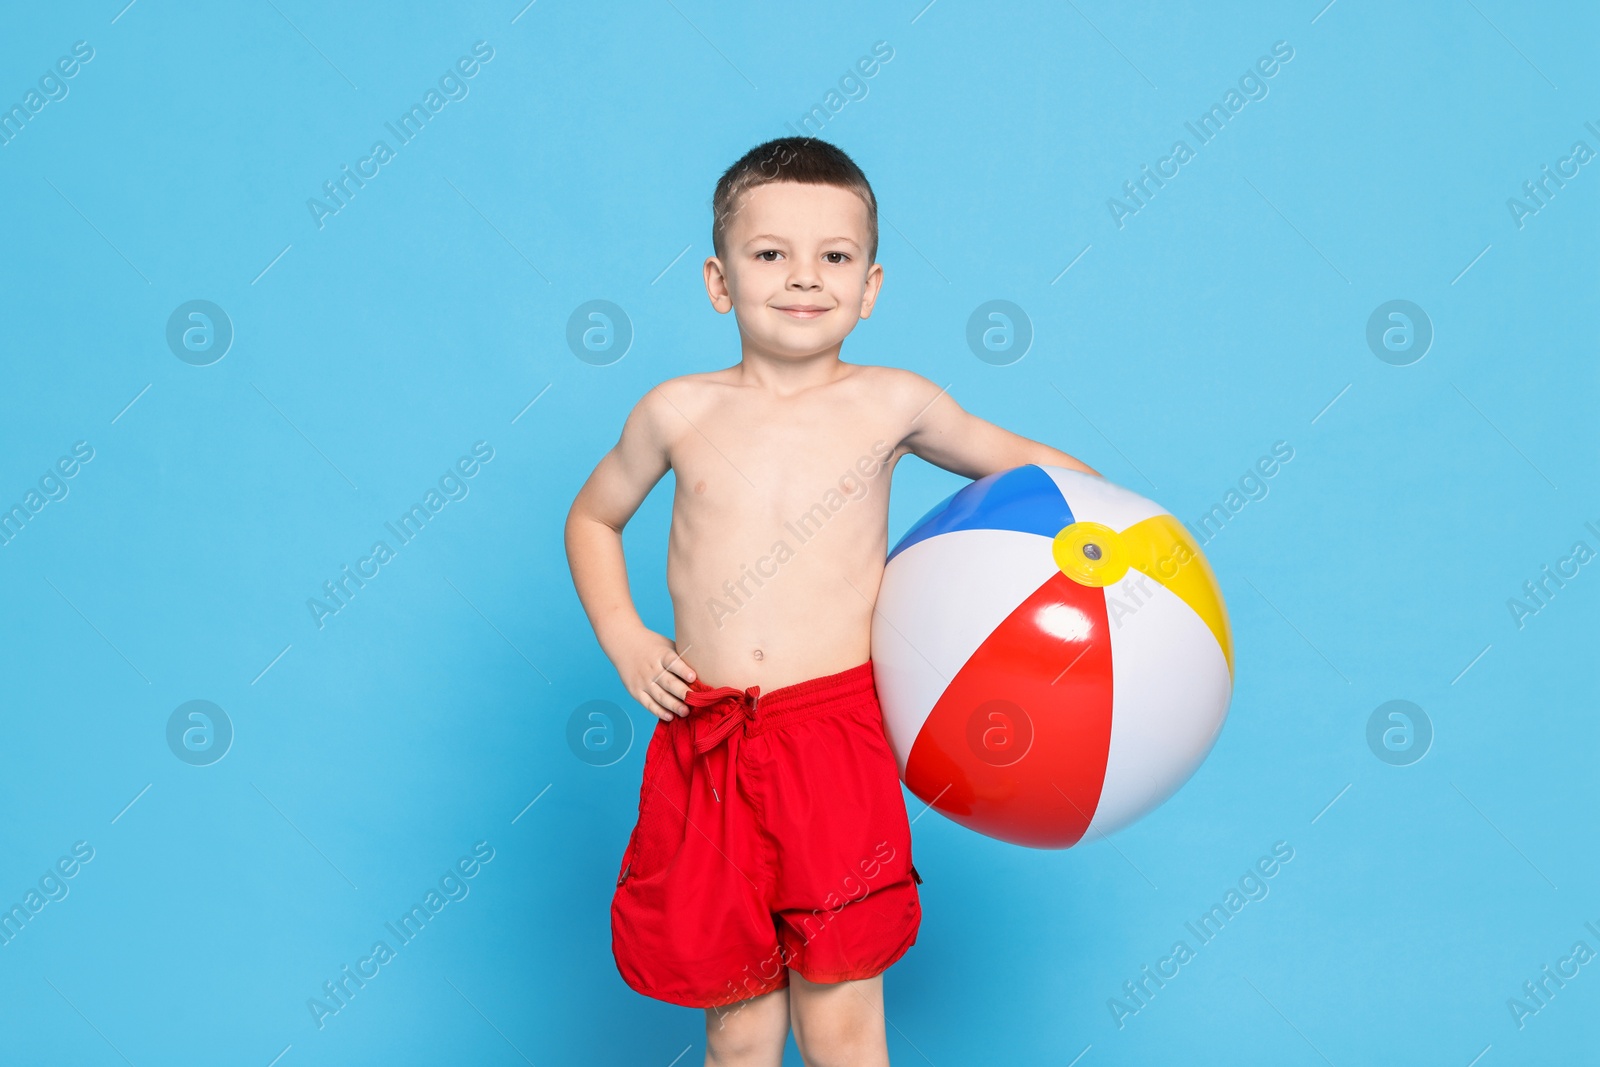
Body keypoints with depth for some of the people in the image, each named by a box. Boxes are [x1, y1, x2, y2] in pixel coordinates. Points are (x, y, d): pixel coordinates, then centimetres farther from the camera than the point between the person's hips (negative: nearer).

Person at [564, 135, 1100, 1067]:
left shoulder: (892, 404, 3)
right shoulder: (680, 412, 6)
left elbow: (1015, 460, 19)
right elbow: (592, 519, 21)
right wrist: (623, 638, 7)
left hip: (838, 741, -1)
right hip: (705, 751, 2)